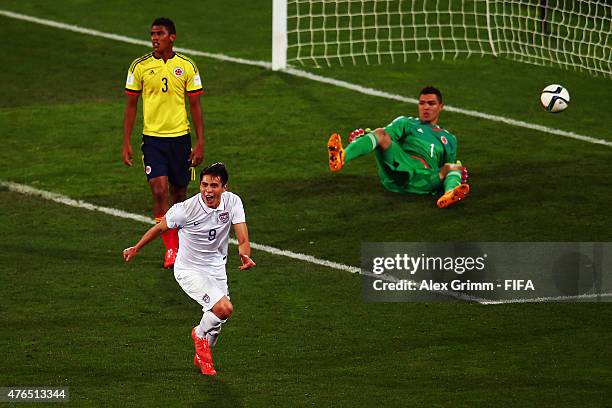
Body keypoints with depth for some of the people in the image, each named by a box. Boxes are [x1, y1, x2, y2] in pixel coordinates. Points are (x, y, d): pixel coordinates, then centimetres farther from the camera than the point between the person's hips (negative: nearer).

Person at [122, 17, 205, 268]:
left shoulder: (187, 66, 1)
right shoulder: (140, 66, 0)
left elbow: (195, 106, 5)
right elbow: (131, 105, 5)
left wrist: (200, 142, 0)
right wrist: (126, 142, 0)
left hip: (180, 137, 1)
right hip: (152, 137, -1)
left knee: (179, 194, 8)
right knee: (159, 191, -14)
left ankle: (178, 244, 24)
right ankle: (170, 250, -11)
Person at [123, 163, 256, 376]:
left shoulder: (232, 202, -14)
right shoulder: (185, 209, -25)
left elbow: (243, 238, -18)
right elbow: (160, 228, -7)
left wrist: (245, 254, -41)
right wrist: (136, 248, 5)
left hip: (216, 268, 5)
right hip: (189, 270, -5)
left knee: (218, 317, 16)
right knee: (224, 308, -23)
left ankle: (202, 356, 45)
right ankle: (200, 334, 9)